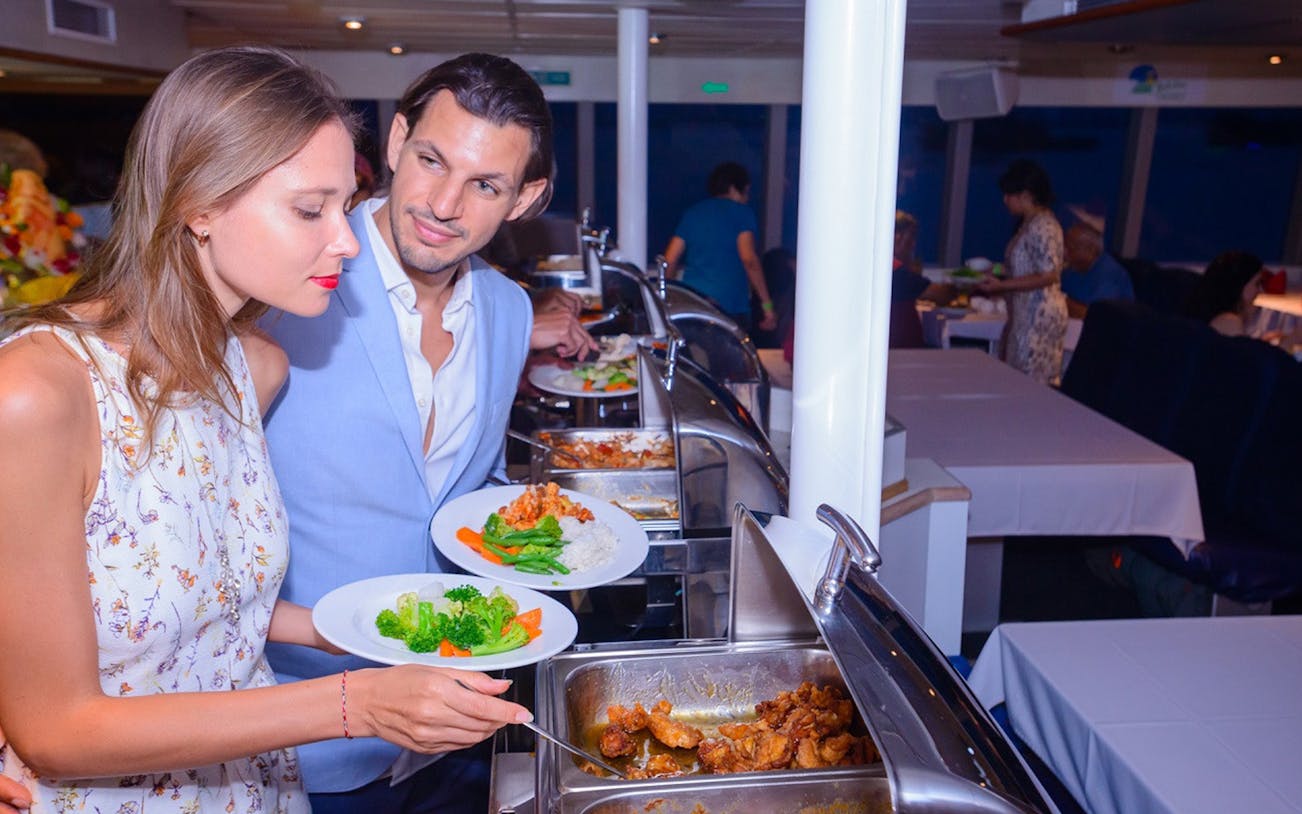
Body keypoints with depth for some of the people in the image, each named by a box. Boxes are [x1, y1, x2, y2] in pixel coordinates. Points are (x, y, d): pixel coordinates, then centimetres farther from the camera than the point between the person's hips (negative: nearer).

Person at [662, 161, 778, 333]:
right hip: (729, 305, -5)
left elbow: (669, 260, 14)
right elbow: (749, 260, -10)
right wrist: (767, 304, -8)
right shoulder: (741, 213, 2)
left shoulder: (691, 213, 17)